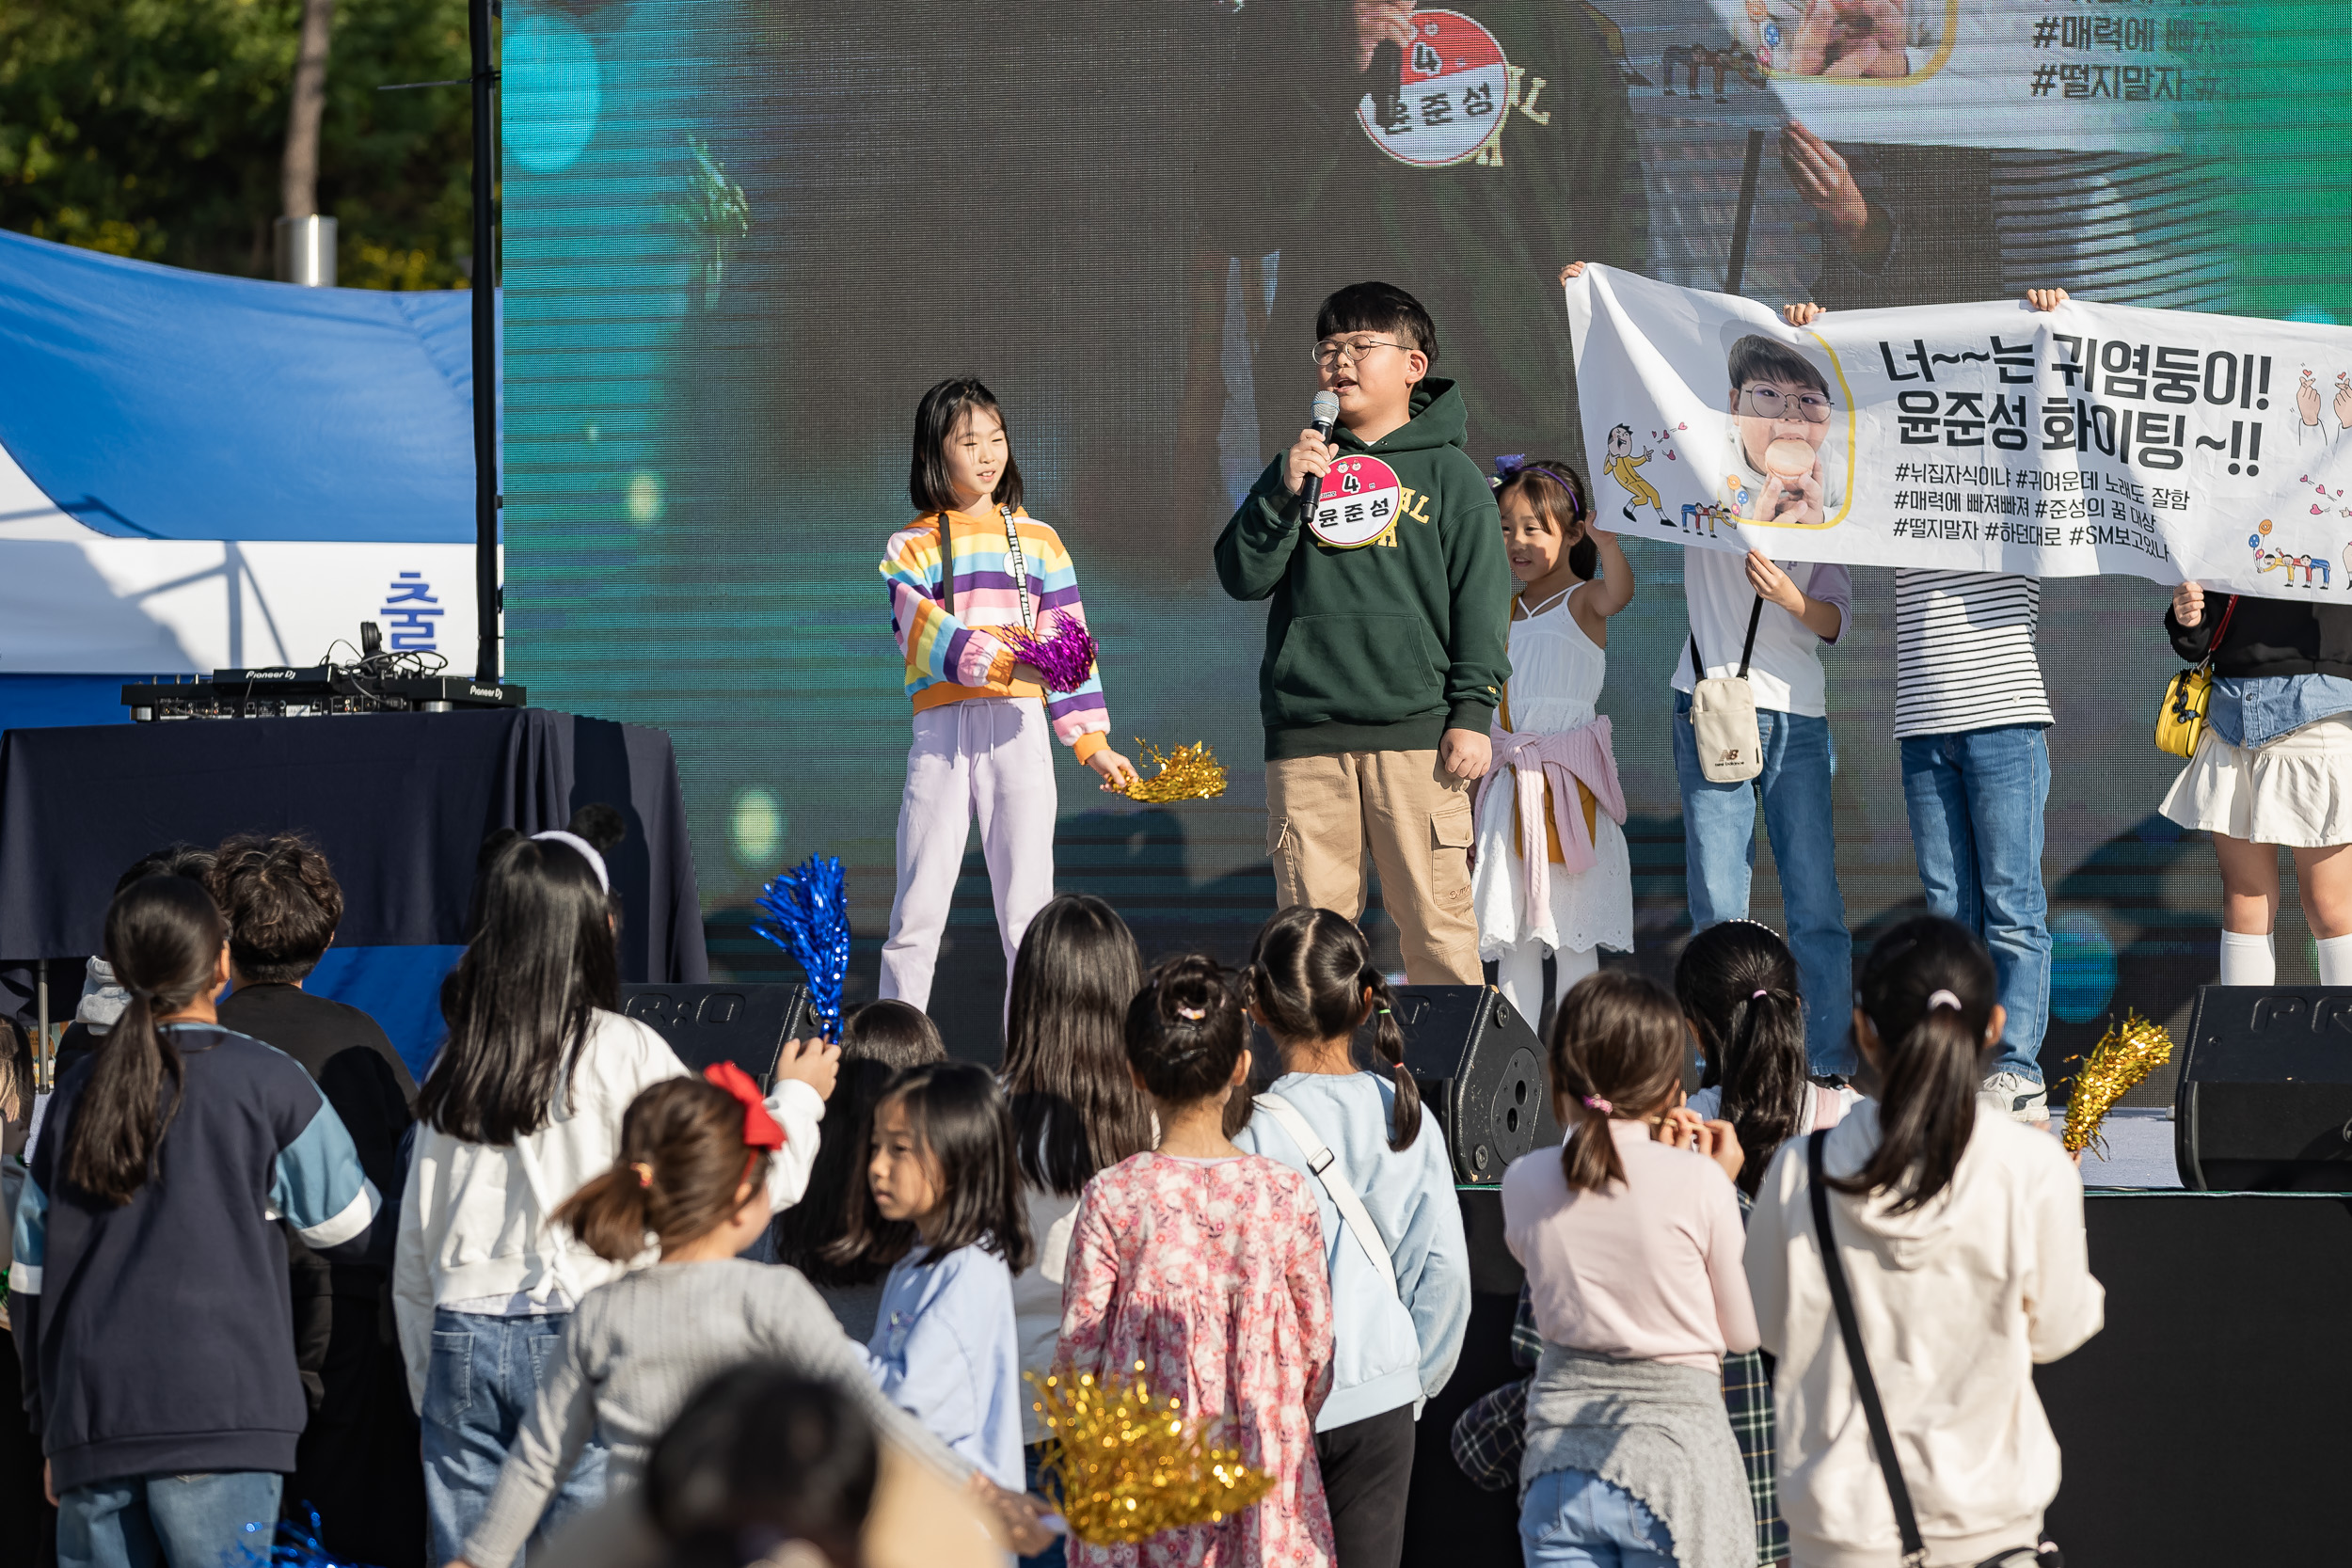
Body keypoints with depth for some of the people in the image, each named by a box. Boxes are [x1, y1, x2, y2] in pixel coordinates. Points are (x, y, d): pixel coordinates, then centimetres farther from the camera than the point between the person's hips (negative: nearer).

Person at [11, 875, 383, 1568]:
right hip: (218, 1423, -4)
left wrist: (50, 1423, 23)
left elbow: (28, 1280, 15)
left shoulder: (76, 1097, 13)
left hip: (89, 1425, 4)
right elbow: (350, 1230, 10)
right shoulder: (267, 1083, 0)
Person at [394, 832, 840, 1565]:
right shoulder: (623, 1052, -4)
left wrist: (425, 1385, 20)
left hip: (462, 1340, 4)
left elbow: (415, 1251, 12)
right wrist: (796, 1095, 18)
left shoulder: (453, 1066, 8)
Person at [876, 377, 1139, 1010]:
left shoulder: (1038, 541, 14)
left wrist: (1091, 742, 6)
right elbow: (921, 628, -9)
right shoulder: (911, 546, 8)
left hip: (1019, 726, 1)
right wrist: (1003, 663, -24)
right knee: (918, 912, -3)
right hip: (941, 725, -1)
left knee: (1028, 910, -1)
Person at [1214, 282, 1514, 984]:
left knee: (1434, 913, -4)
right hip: (1304, 734, 3)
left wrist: (1472, 713, -4)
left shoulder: (1448, 475, 7)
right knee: (1311, 915, 2)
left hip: (1415, 732, -2)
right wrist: (1284, 494, -8)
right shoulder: (1299, 465, 15)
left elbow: (1481, 598, 5)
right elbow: (1242, 576, 7)